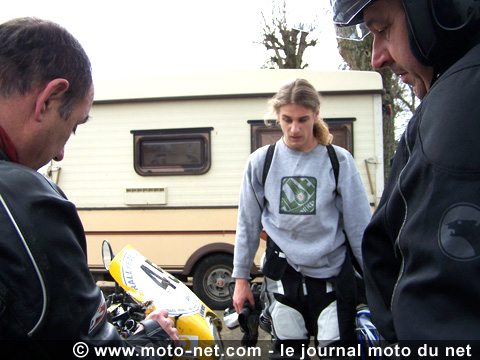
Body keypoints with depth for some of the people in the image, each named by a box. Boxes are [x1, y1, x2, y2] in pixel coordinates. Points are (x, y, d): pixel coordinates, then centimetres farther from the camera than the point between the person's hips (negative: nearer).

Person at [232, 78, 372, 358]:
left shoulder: (339, 160, -3)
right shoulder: (261, 162, 0)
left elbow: (360, 226, 0)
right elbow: (248, 224, 6)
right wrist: (241, 279, 7)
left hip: (332, 274, -1)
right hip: (283, 274, 1)